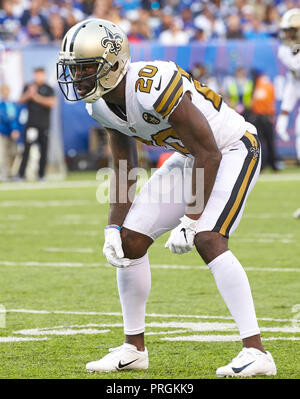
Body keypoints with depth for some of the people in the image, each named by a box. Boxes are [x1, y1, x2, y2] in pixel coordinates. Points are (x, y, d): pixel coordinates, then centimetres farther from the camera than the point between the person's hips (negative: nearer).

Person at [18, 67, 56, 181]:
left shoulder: (48, 89, 3)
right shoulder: (28, 87, 11)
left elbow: (52, 102, -11)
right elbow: (21, 100, 4)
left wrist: (36, 97, -15)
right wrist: (29, 93, -14)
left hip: (44, 124, 0)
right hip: (31, 123, 0)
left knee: (43, 148, 0)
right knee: (27, 147, -8)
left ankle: (41, 174, 7)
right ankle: (21, 174, -9)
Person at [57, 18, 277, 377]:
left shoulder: (153, 86, -34)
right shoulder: (100, 105, -7)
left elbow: (209, 153, -27)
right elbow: (124, 170, 7)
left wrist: (191, 221, -24)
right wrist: (113, 228, -2)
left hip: (232, 149, -9)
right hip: (189, 157, 9)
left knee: (208, 240, -27)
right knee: (130, 240, 3)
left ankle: (256, 352, -25)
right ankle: (134, 348, 17)